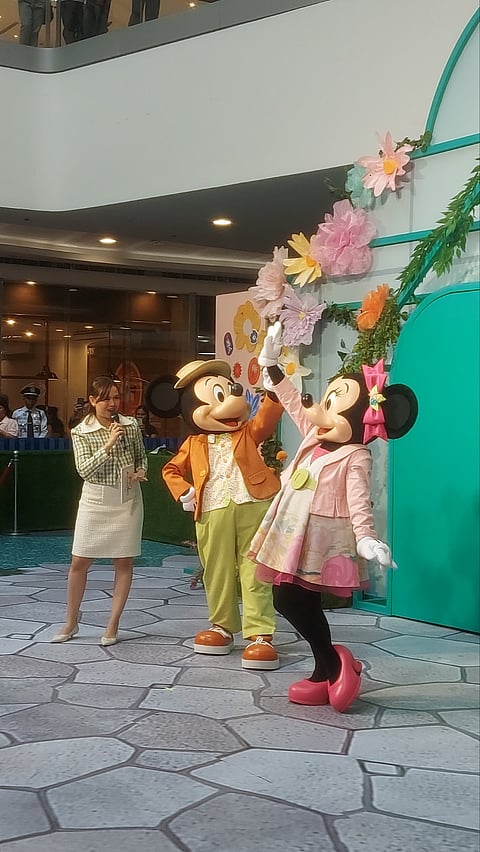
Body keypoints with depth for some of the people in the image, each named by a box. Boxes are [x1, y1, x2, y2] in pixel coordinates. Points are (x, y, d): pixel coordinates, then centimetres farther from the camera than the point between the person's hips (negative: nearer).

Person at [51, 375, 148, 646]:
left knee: (124, 562, 4)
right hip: (95, 501, -1)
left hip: (127, 500, 1)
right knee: (79, 563, 2)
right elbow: (85, 470, -16)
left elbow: (142, 458, 14)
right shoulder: (81, 432, -5)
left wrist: (140, 473, -7)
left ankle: (113, 624, 14)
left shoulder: (131, 426, 0)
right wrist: (109, 444, -25)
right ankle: (71, 622, 20)